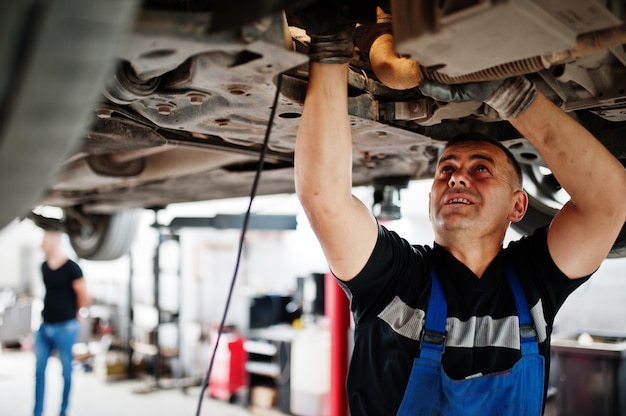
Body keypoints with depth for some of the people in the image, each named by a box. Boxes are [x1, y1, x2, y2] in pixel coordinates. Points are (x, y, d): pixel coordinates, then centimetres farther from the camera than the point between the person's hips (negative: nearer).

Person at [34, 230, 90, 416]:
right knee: (39, 370, 8)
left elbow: (84, 296, -10)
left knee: (66, 370, 8)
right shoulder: (44, 267, 6)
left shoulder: (71, 268, -15)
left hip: (65, 328, -6)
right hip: (44, 326, 6)